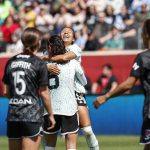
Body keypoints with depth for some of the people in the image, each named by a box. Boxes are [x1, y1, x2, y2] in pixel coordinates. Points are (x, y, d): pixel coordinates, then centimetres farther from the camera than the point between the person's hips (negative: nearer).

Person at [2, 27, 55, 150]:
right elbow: (44, 93, -4)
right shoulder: (39, 64, -6)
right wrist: (51, 115, 6)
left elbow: (8, 92, 13)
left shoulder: (11, 62, 8)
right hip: (32, 115, -5)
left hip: (12, 115, 5)